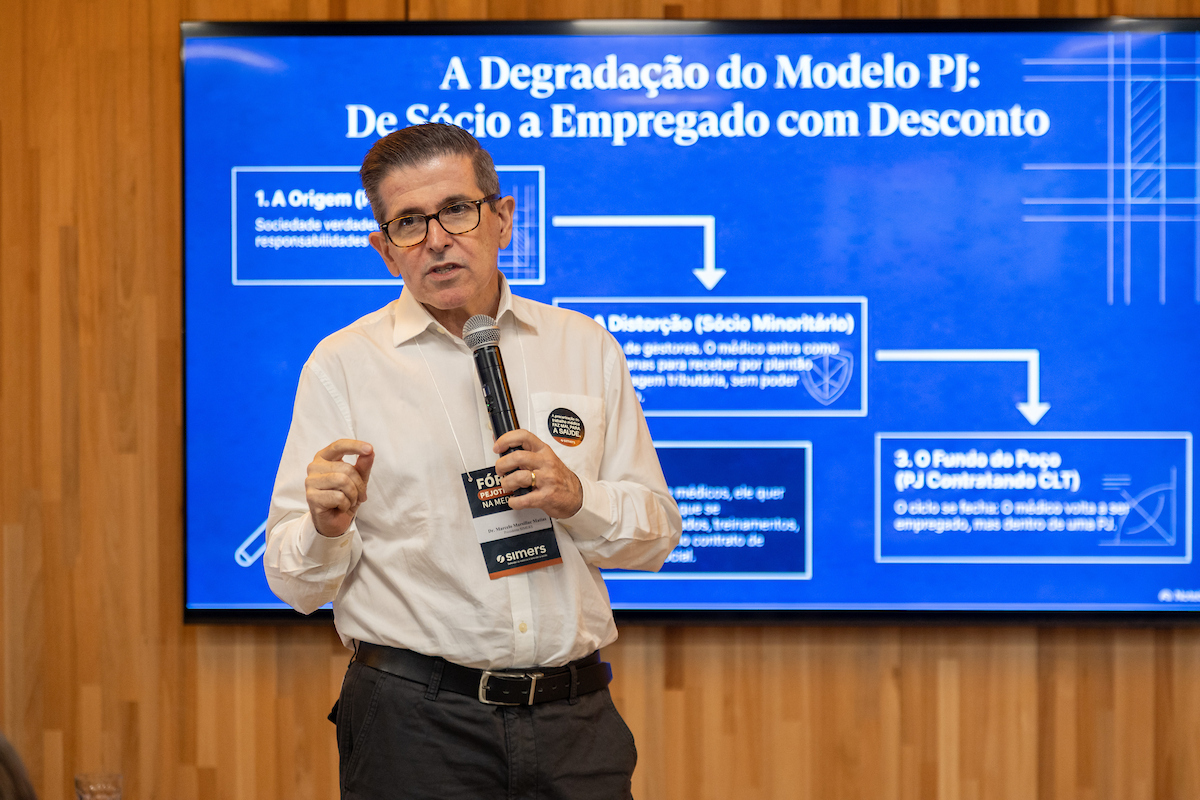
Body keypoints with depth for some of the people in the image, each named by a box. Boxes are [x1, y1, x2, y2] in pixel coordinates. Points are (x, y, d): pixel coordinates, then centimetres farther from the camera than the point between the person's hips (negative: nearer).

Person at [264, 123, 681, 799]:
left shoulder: (587, 349, 9)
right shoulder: (343, 365, 0)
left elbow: (657, 533, 10)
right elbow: (296, 583, -3)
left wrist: (577, 498, -9)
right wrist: (327, 529, -25)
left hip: (575, 718, 3)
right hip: (415, 721, -2)